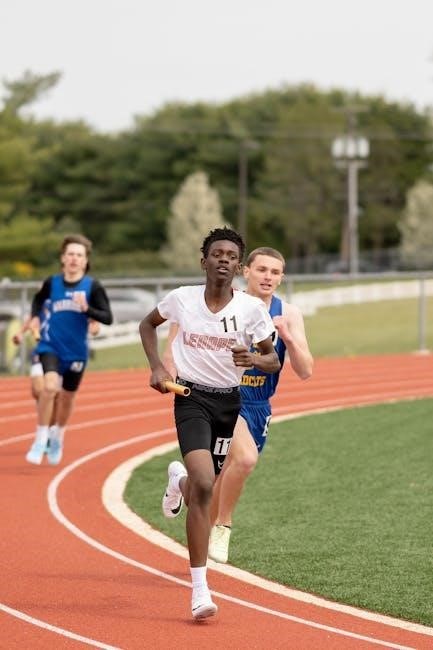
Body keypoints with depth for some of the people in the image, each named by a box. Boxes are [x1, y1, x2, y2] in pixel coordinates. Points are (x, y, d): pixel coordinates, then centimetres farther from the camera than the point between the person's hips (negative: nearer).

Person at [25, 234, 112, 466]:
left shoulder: (93, 287, -9)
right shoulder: (52, 283, -4)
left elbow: (108, 318, -11)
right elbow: (38, 299, 18)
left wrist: (87, 309, -26)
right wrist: (35, 318, 2)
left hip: (76, 352, 1)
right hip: (50, 347, -1)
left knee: (67, 398, 16)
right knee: (50, 386, -25)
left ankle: (57, 437, 45)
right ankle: (40, 441, -13)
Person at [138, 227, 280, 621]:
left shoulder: (252, 308, -6)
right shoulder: (181, 299, -6)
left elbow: (273, 360, 2)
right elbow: (148, 325, 14)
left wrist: (253, 360, -21)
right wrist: (157, 367, 1)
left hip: (231, 401, 3)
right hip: (191, 398, -3)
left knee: (201, 490, 14)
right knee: (205, 485, -21)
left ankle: (179, 480, 57)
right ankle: (200, 588, -19)